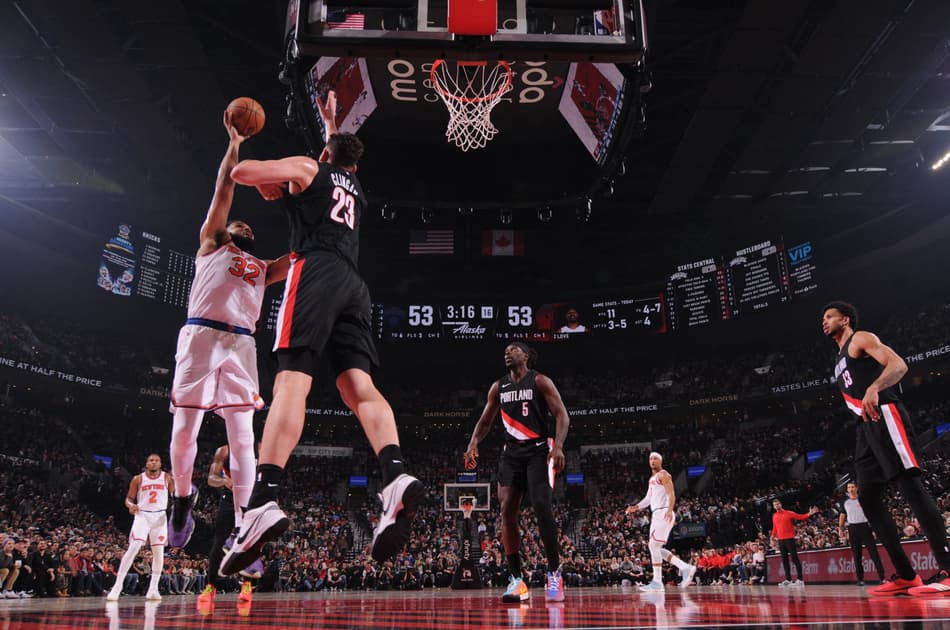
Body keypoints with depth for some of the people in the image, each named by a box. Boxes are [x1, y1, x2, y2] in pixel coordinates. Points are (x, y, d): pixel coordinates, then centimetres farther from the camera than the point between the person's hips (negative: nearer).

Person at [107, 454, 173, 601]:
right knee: (133, 548, -16)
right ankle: (117, 586, -12)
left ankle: (153, 588, 11)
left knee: (159, 552, 2)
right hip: (142, 515, -1)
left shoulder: (167, 478, 4)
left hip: (160, 516, 1)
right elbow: (129, 498, 5)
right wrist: (131, 506, -17)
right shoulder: (138, 479, 2)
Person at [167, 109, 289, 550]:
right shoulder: (210, 246, 20)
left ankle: (240, 529, -1)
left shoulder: (264, 269, 27)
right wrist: (234, 142, 18)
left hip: (241, 345, 3)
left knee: (242, 438, -4)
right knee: (184, 431, -2)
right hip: (200, 337, -2)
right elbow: (223, 190, 16)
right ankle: (183, 497, 25)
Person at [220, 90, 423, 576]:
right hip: (352, 285, 5)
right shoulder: (355, 188, 35)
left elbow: (239, 171, 10)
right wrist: (332, 122, 73)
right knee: (360, 387, -7)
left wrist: (269, 185, 31)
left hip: (315, 272, -5)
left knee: (292, 382, -19)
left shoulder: (309, 168, 18)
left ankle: (263, 503, -32)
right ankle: (397, 478, -30)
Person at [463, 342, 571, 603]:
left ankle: (554, 573, -2)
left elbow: (562, 415, -7)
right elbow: (485, 421, 17)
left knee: (542, 508, -16)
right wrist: (473, 444, -2)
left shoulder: (540, 382, -1)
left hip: (538, 451, -5)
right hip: (511, 454, 5)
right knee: (507, 512, -6)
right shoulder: (498, 387, 13)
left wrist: (558, 446, -23)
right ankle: (516, 579, 1)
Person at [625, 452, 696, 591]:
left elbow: (671, 494, -16)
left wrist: (669, 510, -31)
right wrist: (636, 507, 13)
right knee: (656, 548, 8)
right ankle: (685, 568, 8)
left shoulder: (663, 474, -5)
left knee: (654, 546, -12)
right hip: (656, 515, 10)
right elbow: (648, 498, 27)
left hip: (663, 514, -10)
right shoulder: (652, 479, 23)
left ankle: (657, 582, -9)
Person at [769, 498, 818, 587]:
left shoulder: (788, 513, 0)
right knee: (784, 560, 6)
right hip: (780, 540, 5)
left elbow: (801, 517, -5)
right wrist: (773, 535, 10)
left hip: (789, 539, -5)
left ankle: (800, 579, -7)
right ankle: (788, 580, 11)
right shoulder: (774, 516, 13)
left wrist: (809, 514, -19)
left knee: (795, 558, -7)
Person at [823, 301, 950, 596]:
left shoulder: (861, 339, 2)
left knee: (910, 485, -17)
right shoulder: (841, 358, 28)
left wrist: (874, 388, -32)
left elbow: (899, 365, -14)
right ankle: (906, 575, 4)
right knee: (868, 498, 3)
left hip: (885, 416, -9)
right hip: (867, 427, 10)